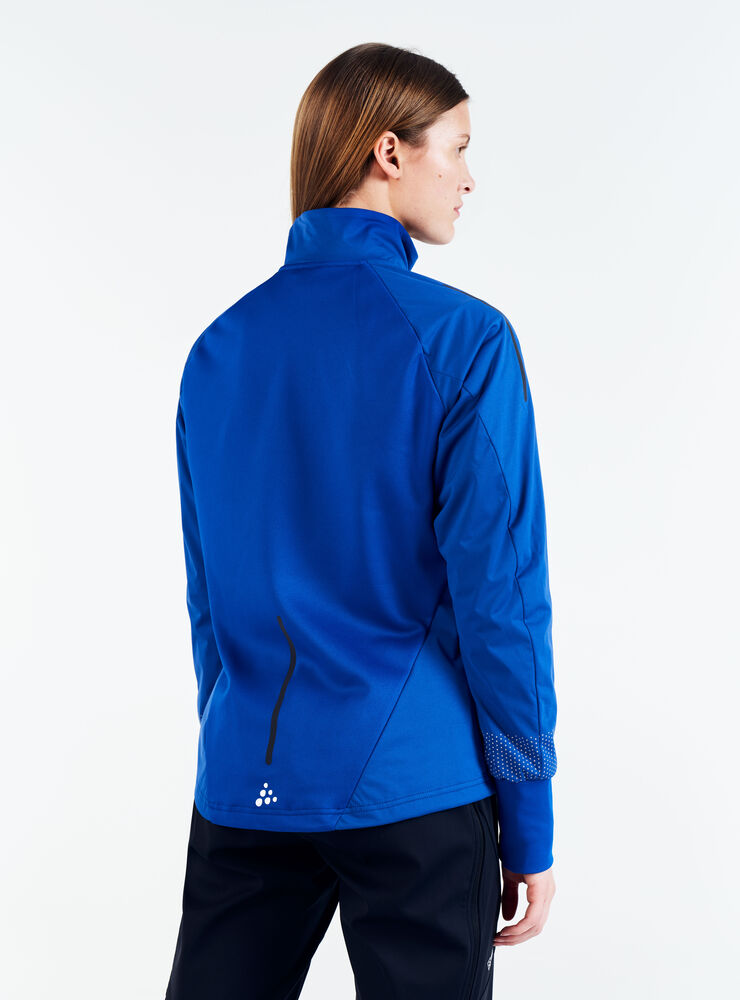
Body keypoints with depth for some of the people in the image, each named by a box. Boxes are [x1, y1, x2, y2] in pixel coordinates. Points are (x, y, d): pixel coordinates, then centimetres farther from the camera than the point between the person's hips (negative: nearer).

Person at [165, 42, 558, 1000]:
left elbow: (206, 590, 11)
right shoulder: (461, 340, -9)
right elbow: (499, 587, -11)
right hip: (411, 789, -5)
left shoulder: (219, 346, 6)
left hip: (242, 786, 5)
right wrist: (529, 822, -4)